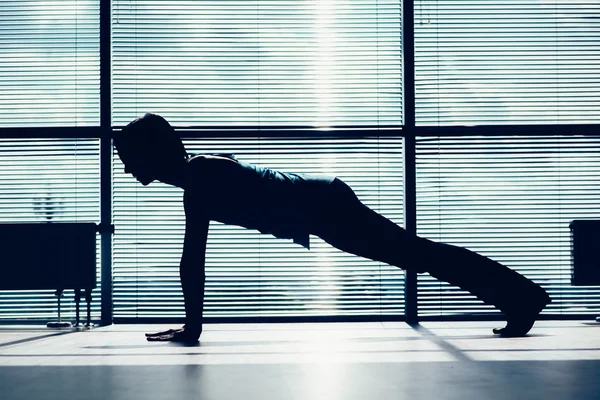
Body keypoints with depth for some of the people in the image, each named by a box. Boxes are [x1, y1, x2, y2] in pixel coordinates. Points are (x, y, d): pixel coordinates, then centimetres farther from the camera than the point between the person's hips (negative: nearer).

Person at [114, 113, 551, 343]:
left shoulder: (198, 175, -18)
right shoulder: (200, 170, 11)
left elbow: (193, 258, -23)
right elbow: (194, 258, 17)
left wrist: (192, 326, -20)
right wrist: (191, 322, 18)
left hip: (323, 208, -9)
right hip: (322, 205, 9)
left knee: (416, 254, -7)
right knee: (418, 253, 10)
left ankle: (523, 297, -2)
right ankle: (523, 297, 16)